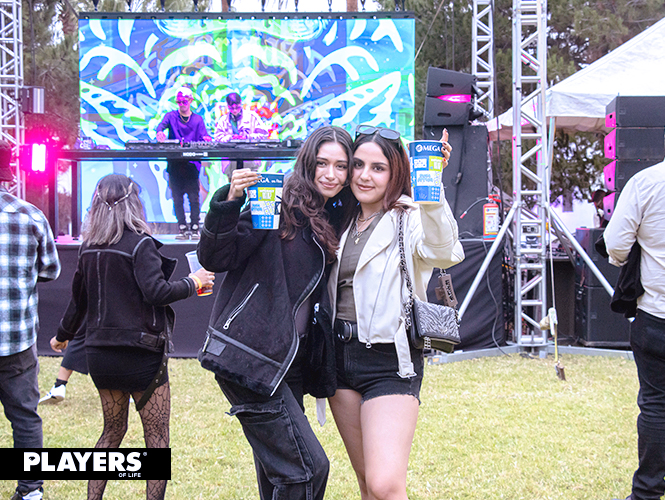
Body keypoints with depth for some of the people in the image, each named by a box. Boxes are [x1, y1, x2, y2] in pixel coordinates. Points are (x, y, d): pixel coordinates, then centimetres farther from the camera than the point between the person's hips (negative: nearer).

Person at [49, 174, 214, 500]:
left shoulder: (88, 248, 7)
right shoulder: (140, 244, -13)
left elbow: (78, 299, 17)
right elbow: (155, 292, -23)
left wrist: (63, 335, 32)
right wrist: (193, 283, -8)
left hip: (100, 356, 7)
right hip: (139, 354, -7)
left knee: (113, 430, 20)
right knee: (157, 437, 3)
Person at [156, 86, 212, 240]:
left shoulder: (197, 119, 14)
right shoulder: (171, 116, 12)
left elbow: (203, 136, 1)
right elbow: (162, 125, -9)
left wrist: (206, 139, -24)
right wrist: (159, 132, -33)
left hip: (191, 163, 0)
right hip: (174, 163, 0)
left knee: (194, 197, -6)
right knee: (177, 197, -2)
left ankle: (195, 228, -1)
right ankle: (182, 228, 3)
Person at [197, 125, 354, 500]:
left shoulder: (333, 221, 15)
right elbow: (215, 258, -15)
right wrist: (230, 202, -29)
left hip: (289, 363, 8)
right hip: (252, 359, -8)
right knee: (308, 467, -13)